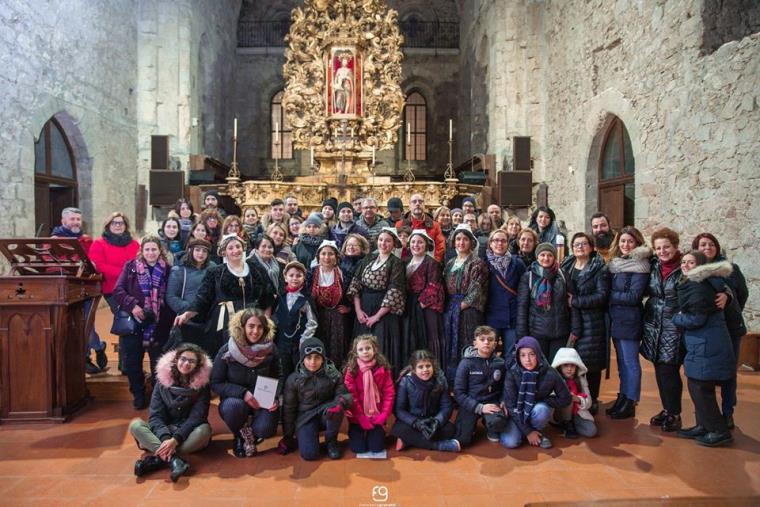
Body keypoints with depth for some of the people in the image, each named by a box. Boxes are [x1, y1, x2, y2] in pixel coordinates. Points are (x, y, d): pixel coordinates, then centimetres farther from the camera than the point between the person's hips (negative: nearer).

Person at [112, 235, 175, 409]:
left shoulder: (167, 270, 0)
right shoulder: (130, 266, 1)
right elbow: (118, 290, -4)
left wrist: (170, 320, -7)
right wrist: (132, 305, -20)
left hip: (158, 325, 0)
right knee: (132, 363, 8)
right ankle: (138, 395, 28)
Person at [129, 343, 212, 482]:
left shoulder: (202, 384, -9)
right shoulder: (163, 381, -3)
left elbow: (196, 417, -17)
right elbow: (155, 416, -11)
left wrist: (176, 439, -32)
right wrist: (165, 438, -30)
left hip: (188, 435, -2)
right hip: (164, 434, 2)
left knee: (204, 430, -34)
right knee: (135, 425, -22)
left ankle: (157, 458, -35)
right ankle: (174, 459, -40)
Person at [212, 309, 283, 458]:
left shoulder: (270, 349, -8)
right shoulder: (227, 351, -13)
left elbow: (279, 377, 3)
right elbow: (216, 384, -11)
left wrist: (274, 396, -17)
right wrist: (242, 393, -25)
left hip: (263, 402, 1)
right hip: (235, 400, -1)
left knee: (266, 429, -28)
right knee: (234, 406, -36)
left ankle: (247, 431, 12)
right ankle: (240, 437, -2)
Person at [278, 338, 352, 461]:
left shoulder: (333, 374, -9)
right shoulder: (294, 379, -8)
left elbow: (344, 394, -9)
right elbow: (288, 408, -1)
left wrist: (342, 401, -36)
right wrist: (288, 436, 1)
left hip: (327, 413, 2)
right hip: (305, 417, -1)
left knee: (336, 409, -34)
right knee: (309, 454, -23)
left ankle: (331, 441, -6)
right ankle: (304, 436, 12)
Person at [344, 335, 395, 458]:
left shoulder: (383, 369, -6)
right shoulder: (351, 370, -11)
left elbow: (389, 393, -6)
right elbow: (351, 395, -11)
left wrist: (384, 415, -13)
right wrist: (361, 418, -14)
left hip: (377, 414, 1)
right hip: (358, 415, -1)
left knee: (376, 447, -4)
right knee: (358, 447, -5)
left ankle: (374, 433, 29)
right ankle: (354, 433, 29)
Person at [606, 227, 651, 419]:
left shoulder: (639, 266, -12)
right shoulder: (614, 263, 10)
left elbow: (634, 296, -17)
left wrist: (610, 296, -12)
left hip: (630, 320, -7)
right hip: (615, 319, 7)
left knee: (630, 362, 2)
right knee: (621, 360, 15)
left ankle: (630, 403, 11)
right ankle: (623, 397, 25)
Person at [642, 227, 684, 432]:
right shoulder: (653, 267, 7)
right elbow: (647, 292, 18)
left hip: (674, 328, -5)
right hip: (653, 326, 5)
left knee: (669, 370, -3)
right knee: (660, 370, 10)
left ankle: (674, 414, 12)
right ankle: (667, 409, 24)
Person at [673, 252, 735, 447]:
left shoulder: (699, 287, -17)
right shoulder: (694, 284, 14)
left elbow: (696, 319, -20)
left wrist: (677, 318, -3)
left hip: (706, 345, -10)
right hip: (704, 344, 10)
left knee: (700, 387, -3)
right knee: (698, 386, 15)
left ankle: (719, 431, 8)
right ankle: (704, 426, 25)